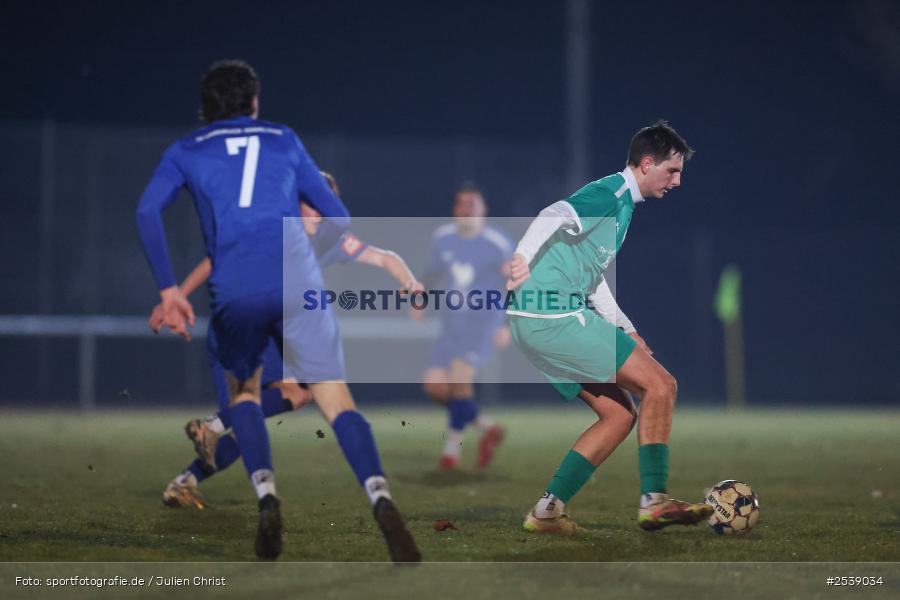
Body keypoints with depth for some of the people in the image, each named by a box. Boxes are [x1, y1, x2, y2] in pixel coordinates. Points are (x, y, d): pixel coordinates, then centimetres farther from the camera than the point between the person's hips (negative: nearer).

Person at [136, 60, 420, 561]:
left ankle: (266, 493, -2)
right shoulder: (284, 140, 25)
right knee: (337, 400, -3)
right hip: (297, 274, 0)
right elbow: (338, 219, 25)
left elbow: (148, 210, 2)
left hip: (233, 286, 0)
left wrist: (168, 288, 0)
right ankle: (380, 497, -28)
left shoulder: (185, 152, 21)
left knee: (244, 391, 22)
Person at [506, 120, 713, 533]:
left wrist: (623, 329, 24)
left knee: (620, 414, 12)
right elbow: (556, 216, -26)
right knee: (659, 385, -9)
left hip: (537, 325, 10)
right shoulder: (612, 192, -9)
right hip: (554, 317, -10)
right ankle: (654, 500, -8)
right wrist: (523, 258, -41)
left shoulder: (623, 203, 23)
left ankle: (548, 512, 7)